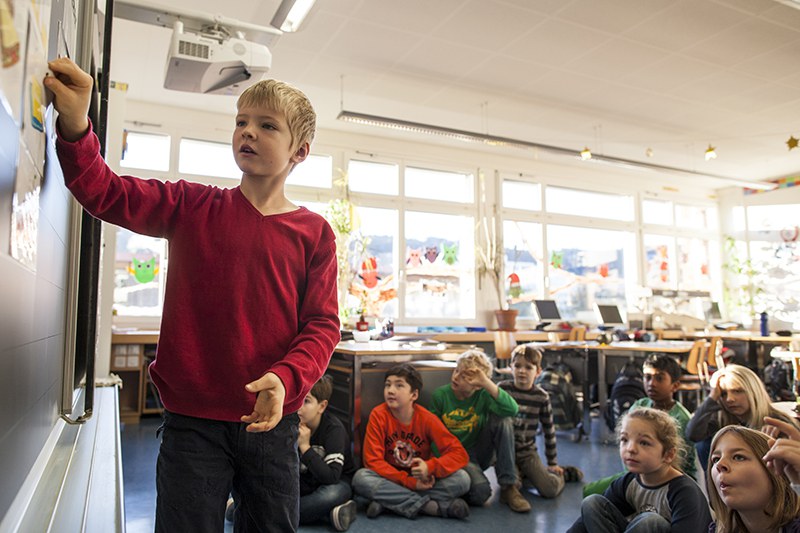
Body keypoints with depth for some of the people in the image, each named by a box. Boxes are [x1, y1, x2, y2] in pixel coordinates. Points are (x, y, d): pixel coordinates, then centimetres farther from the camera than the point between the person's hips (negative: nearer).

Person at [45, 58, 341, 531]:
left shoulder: (314, 233, -3)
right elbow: (106, 194, -6)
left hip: (271, 422, 1)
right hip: (191, 421, 0)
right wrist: (75, 125, -23)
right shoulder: (191, 207, 2)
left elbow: (323, 325, -5)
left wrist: (285, 377, -21)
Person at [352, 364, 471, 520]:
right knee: (361, 478, -30)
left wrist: (430, 467, -34)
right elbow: (373, 460, -17)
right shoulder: (378, 415, -13)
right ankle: (429, 506, -27)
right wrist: (409, 482, -27)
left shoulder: (427, 419, -12)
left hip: (422, 481, 1)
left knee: (462, 479, -23)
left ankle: (387, 502, -24)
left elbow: (460, 454, -15)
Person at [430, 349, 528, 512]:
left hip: (480, 452, 3)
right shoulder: (441, 395, -10)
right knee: (481, 491, -35)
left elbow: (513, 410, -30)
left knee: (503, 419, -24)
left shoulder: (483, 394, -11)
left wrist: (487, 383, -35)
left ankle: (509, 487, -15)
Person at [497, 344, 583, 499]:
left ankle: (561, 474, 19)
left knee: (550, 490, -13)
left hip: (527, 451, 1)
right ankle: (517, 473, 12)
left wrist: (553, 463, 10)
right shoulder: (502, 388, -9)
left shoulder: (541, 397, -6)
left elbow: (549, 431, 4)